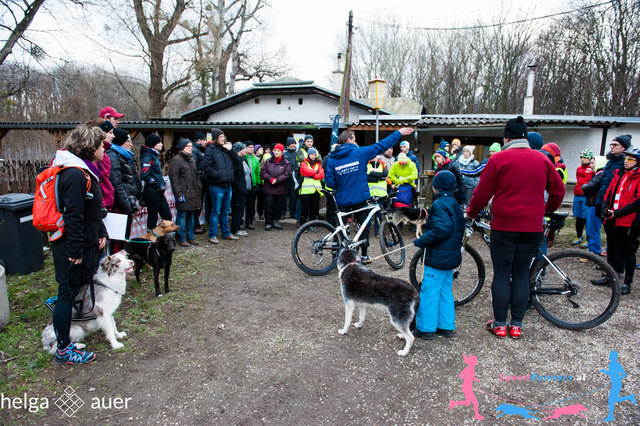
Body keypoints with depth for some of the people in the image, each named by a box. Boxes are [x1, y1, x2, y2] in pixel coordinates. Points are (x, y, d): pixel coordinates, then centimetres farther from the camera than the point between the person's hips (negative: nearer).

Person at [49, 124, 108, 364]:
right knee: (69, 293, 0)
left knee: (84, 286, 23)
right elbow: (73, 216, -24)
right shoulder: (75, 175, -22)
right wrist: (75, 251, -22)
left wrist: (101, 233, 14)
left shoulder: (86, 172, 11)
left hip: (87, 243, 10)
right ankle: (63, 350, 12)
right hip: (72, 246, -10)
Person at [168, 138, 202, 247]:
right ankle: (181, 239, 7)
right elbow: (174, 178, -12)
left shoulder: (192, 160, 20)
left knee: (191, 216, 13)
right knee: (182, 216, -2)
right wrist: (178, 194, -17)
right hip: (184, 194, -8)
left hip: (193, 193, 8)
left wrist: (199, 189, 15)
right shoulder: (176, 160, -6)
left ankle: (190, 237, 22)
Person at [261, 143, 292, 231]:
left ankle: (276, 221, 23)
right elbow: (262, 171, 0)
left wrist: (276, 180, -16)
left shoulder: (286, 163, 2)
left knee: (278, 206, 7)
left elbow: (287, 175, -7)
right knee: (268, 206, -1)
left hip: (280, 189, 0)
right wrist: (270, 179, -14)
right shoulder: (268, 161, 7)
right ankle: (268, 222, 9)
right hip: (268, 188, 0)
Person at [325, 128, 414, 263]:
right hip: (360, 198, -1)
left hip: (342, 200, 1)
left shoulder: (332, 159, -2)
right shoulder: (360, 152, -7)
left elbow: (330, 182, -5)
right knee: (364, 226, 14)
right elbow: (381, 146, -2)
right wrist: (399, 133, 7)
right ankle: (364, 256, 21)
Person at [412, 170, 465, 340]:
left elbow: (441, 229, -28)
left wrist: (422, 240, -19)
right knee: (445, 291, 17)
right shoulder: (454, 203, 12)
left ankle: (426, 329, 7)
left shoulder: (439, 204, -17)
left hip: (437, 257, -10)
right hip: (451, 255, 10)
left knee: (429, 292, -1)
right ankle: (447, 326, 26)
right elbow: (459, 228, 17)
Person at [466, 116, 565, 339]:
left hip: (504, 226, -4)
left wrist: (470, 213, 9)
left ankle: (499, 324, 12)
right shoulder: (542, 160, 7)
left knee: (502, 274, 5)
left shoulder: (499, 158, -7)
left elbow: (482, 193, -6)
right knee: (521, 274, 12)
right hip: (533, 228, 4)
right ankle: (517, 324, 18)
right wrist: (546, 210, 30)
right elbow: (558, 190, 14)